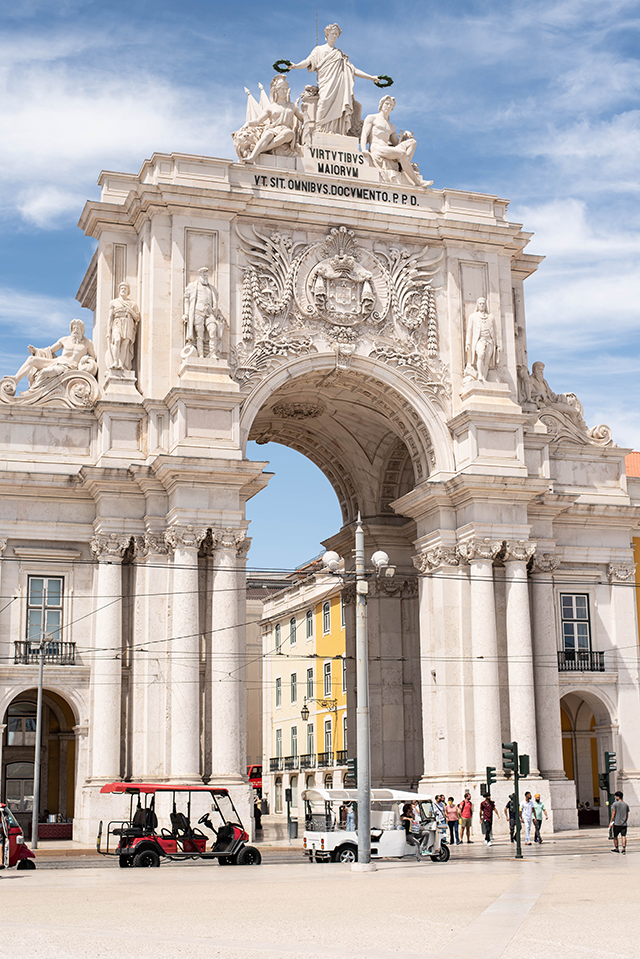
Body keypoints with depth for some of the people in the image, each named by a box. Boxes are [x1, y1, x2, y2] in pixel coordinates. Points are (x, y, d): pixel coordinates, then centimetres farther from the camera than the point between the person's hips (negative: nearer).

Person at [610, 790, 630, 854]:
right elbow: (627, 815, 12)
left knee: (615, 836, 11)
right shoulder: (626, 805, 8)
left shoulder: (615, 804, -6)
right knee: (623, 836, -2)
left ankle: (616, 848, 19)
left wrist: (611, 822, -4)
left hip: (616, 823, -3)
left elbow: (613, 814, -8)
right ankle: (624, 848, -14)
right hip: (624, 824, 3)